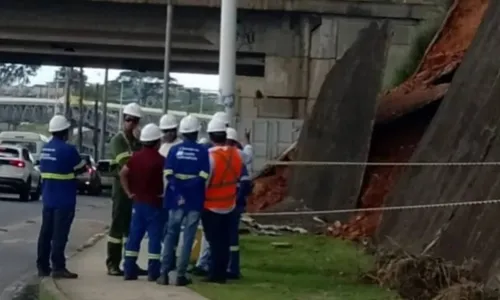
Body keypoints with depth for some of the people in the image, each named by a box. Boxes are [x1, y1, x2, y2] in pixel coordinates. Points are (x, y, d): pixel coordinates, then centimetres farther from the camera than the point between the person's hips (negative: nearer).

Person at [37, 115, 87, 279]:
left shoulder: (45, 149, 10)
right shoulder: (68, 149, -15)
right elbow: (82, 169, -6)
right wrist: (71, 171, 15)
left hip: (48, 198, 7)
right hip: (63, 200, -7)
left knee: (46, 232, 10)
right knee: (59, 234, -5)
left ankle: (42, 266, 14)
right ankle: (58, 267, -5)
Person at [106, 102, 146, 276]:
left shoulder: (137, 141, 16)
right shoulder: (118, 140, -7)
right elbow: (126, 164, -18)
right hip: (122, 187, -7)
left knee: (132, 227, 10)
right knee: (118, 226, -5)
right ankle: (112, 264, -2)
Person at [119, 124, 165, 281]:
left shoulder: (136, 157, 5)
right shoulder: (159, 159, -12)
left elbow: (122, 173, 3)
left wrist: (128, 192, 6)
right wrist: (164, 194, -4)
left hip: (137, 202, 5)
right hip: (154, 203, -5)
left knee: (134, 236, 9)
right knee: (155, 237, 0)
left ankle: (129, 270, 9)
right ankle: (153, 272, 0)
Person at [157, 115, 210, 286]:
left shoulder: (175, 150, 1)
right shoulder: (203, 151, -4)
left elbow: (168, 174, -9)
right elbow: (203, 177, -13)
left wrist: (179, 189, -13)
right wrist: (189, 185, -8)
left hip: (176, 198, 2)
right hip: (195, 200, -2)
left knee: (171, 235, 10)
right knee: (188, 238, 3)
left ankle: (164, 273, 4)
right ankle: (181, 275, 1)